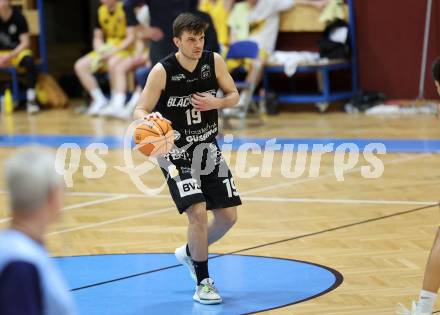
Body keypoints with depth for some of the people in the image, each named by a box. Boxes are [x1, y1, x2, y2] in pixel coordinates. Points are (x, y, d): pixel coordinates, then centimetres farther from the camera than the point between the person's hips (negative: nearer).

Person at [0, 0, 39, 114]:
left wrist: (10, 56, -24)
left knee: (29, 61, -36)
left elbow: (25, 42, -11)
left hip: (17, 51, -2)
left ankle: (31, 100, -33)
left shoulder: (18, 17, -11)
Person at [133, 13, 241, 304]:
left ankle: (190, 253, 35)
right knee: (198, 211, -20)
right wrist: (148, 119, -39)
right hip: (176, 152, -5)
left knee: (229, 215, 6)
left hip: (208, 148, 5)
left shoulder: (214, 61, -6)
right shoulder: (162, 71, -17)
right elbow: (140, 111, -15)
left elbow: (234, 95, 6)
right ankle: (203, 283, -5)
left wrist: (216, 103, -16)